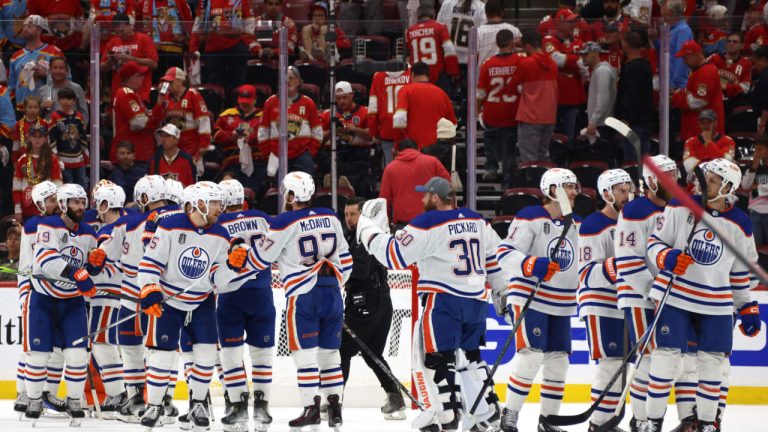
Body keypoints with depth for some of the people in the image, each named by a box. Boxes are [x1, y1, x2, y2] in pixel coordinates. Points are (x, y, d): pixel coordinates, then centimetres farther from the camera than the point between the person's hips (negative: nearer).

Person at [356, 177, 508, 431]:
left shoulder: (427, 224, -11)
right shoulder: (477, 222, 10)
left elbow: (394, 255, -10)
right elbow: (494, 257, 17)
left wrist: (369, 229, 3)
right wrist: (503, 291, 27)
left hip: (444, 300, -7)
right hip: (476, 301, 7)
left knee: (436, 358, -2)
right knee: (469, 356, 19)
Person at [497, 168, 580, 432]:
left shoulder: (576, 224, 11)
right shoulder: (530, 218, -12)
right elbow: (505, 254, -19)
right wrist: (532, 265, -33)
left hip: (561, 305, 7)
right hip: (530, 299, -7)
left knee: (558, 361, 7)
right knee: (531, 356, -17)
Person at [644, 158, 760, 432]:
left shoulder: (739, 224, 1)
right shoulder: (680, 207, -5)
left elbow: (741, 271, 11)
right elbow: (655, 242, -1)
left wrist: (747, 308, 10)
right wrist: (667, 257, -22)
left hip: (716, 304, 2)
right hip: (675, 296, -2)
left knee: (712, 363, 5)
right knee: (667, 357, -6)